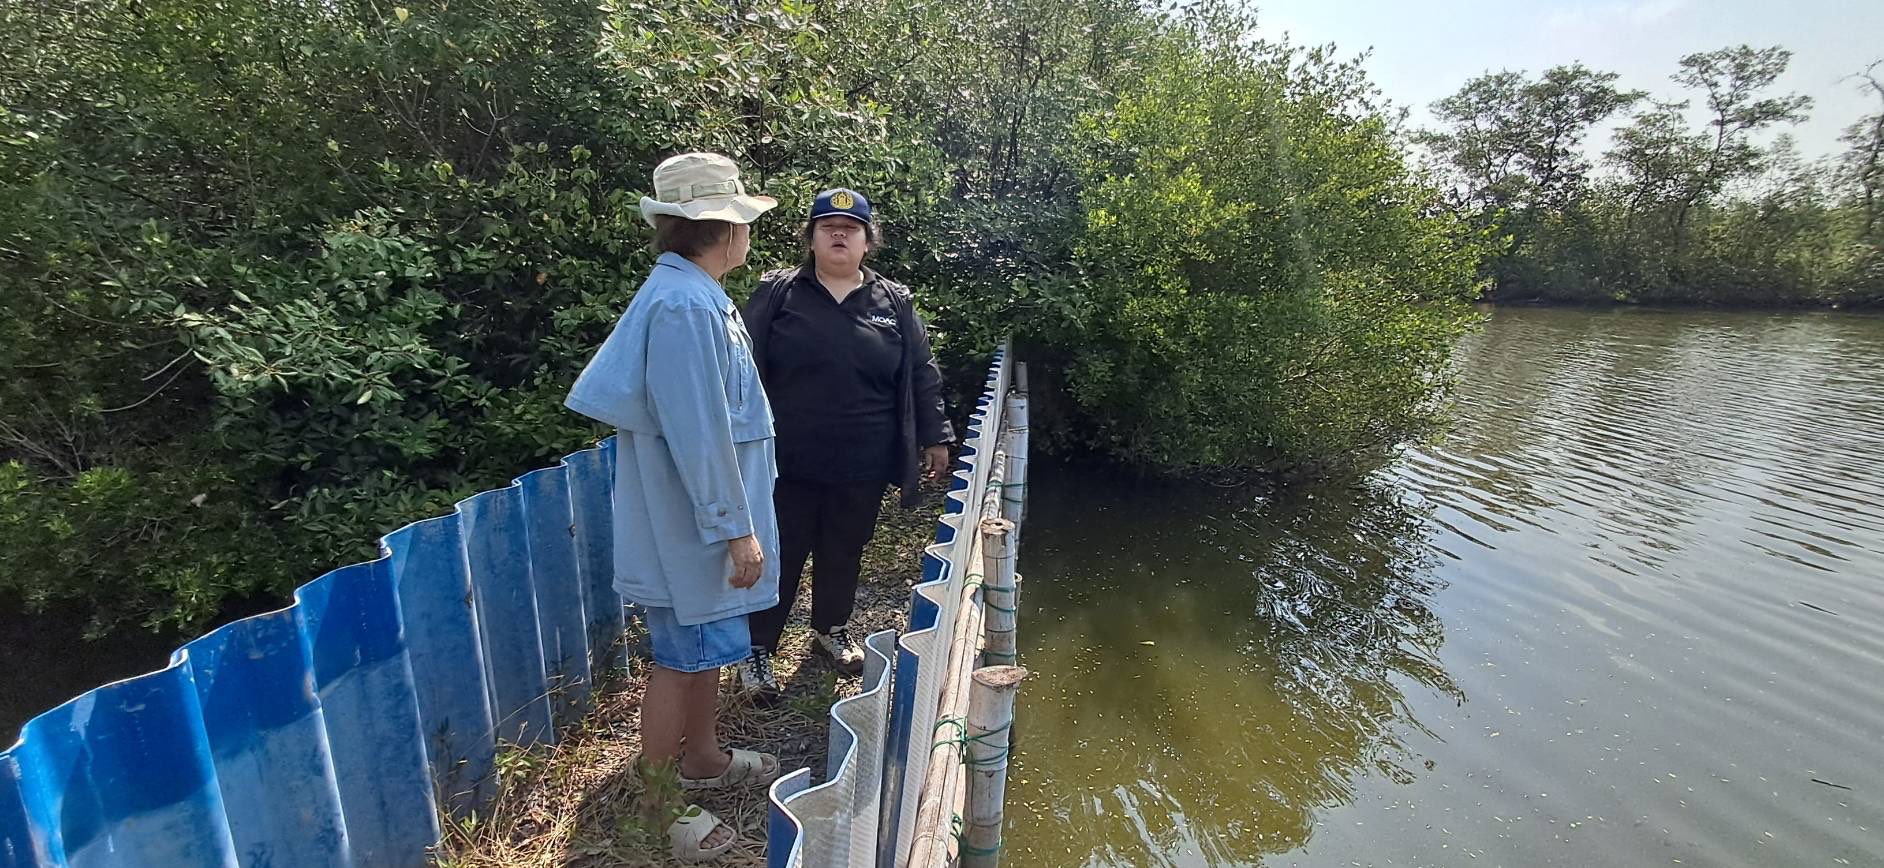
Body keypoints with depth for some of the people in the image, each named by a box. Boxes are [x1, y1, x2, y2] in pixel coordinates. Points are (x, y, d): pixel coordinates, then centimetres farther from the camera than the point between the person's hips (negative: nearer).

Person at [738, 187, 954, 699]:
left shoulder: (895, 303, 5)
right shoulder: (778, 293, 0)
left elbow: (922, 375, 9)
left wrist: (935, 437, 8)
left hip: (862, 469, 2)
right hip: (787, 465, -2)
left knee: (843, 555, 17)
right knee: (779, 557, 7)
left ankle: (831, 630, 41)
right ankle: (758, 649, 26)